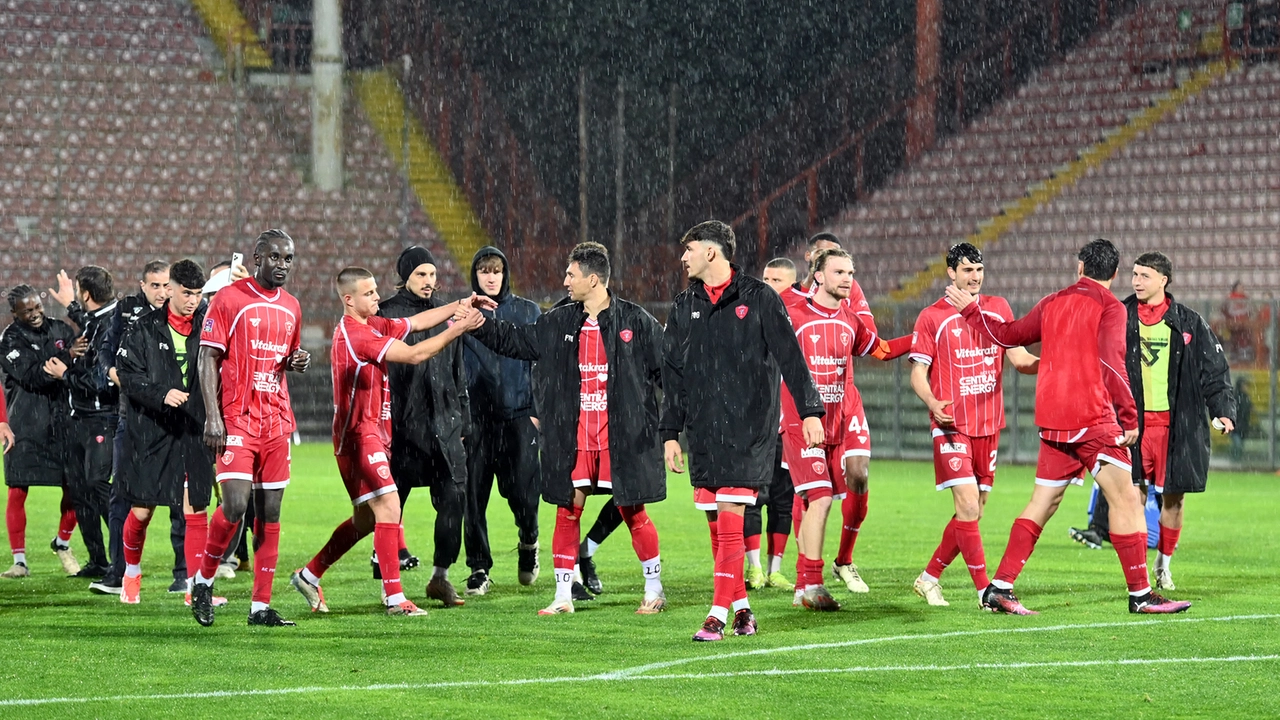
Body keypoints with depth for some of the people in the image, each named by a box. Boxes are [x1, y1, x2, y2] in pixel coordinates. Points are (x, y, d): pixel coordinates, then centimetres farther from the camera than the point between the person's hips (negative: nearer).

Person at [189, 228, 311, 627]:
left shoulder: (291, 307, 15)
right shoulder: (229, 299, -4)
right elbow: (208, 359, -5)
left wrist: (299, 361, 4)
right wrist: (213, 416, -13)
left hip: (277, 422, 6)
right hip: (236, 419, -6)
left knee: (270, 513, 2)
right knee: (235, 505, -16)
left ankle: (261, 606, 5)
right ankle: (203, 580, 6)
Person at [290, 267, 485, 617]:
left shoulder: (373, 325, 11)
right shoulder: (354, 335, -19)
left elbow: (415, 322, 14)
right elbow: (414, 354, -22)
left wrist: (459, 306, 0)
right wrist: (458, 329, -19)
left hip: (374, 433, 10)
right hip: (359, 435, -10)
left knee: (366, 519, 15)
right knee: (388, 506, -15)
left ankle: (309, 575, 25)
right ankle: (394, 598, -15)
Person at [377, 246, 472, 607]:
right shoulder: (387, 314, -2)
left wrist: (462, 418, 17)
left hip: (443, 423, 4)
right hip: (402, 424, -4)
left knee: (454, 496, -5)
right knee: (392, 499, 1)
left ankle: (440, 576, 3)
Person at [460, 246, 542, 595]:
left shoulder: (527, 312, 8)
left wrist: (538, 410, -1)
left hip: (519, 414, -1)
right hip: (476, 417, 1)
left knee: (523, 492, -7)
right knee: (474, 495, -2)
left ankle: (528, 541, 24)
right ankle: (479, 569, 7)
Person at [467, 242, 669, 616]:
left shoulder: (635, 321, -4)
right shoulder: (558, 323, 8)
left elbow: (667, 368, 0)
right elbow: (513, 339, 17)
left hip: (621, 439, -4)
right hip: (573, 440, 4)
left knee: (633, 513, 1)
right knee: (567, 512, 2)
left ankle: (654, 590, 16)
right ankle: (563, 596, 10)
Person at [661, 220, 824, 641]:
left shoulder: (758, 298, -1)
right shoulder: (685, 307, 13)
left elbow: (790, 355, -2)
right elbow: (673, 374, 15)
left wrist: (809, 411, -8)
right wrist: (670, 433, 11)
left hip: (748, 428, -5)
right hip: (702, 432, 5)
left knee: (730, 519, -12)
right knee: (716, 523, 5)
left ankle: (718, 614, -13)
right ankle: (741, 606, 15)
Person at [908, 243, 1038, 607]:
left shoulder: (998, 308, 11)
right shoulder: (932, 317, -1)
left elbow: (1018, 357, 12)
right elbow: (918, 373, -1)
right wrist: (933, 403, -21)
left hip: (989, 425, 5)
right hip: (952, 425, -5)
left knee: (974, 511, 8)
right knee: (968, 505, -14)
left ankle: (929, 578, 23)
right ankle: (985, 591, -11)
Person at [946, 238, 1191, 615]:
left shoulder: (1052, 303, 13)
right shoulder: (1109, 308, -6)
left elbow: (1008, 334, 23)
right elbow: (1111, 363, -18)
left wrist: (970, 310, 38)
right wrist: (1129, 417, -16)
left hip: (1052, 423, 7)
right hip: (1093, 418, -7)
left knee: (1042, 503, 13)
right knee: (1125, 499, -3)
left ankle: (999, 587, 10)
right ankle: (1140, 594, -6)